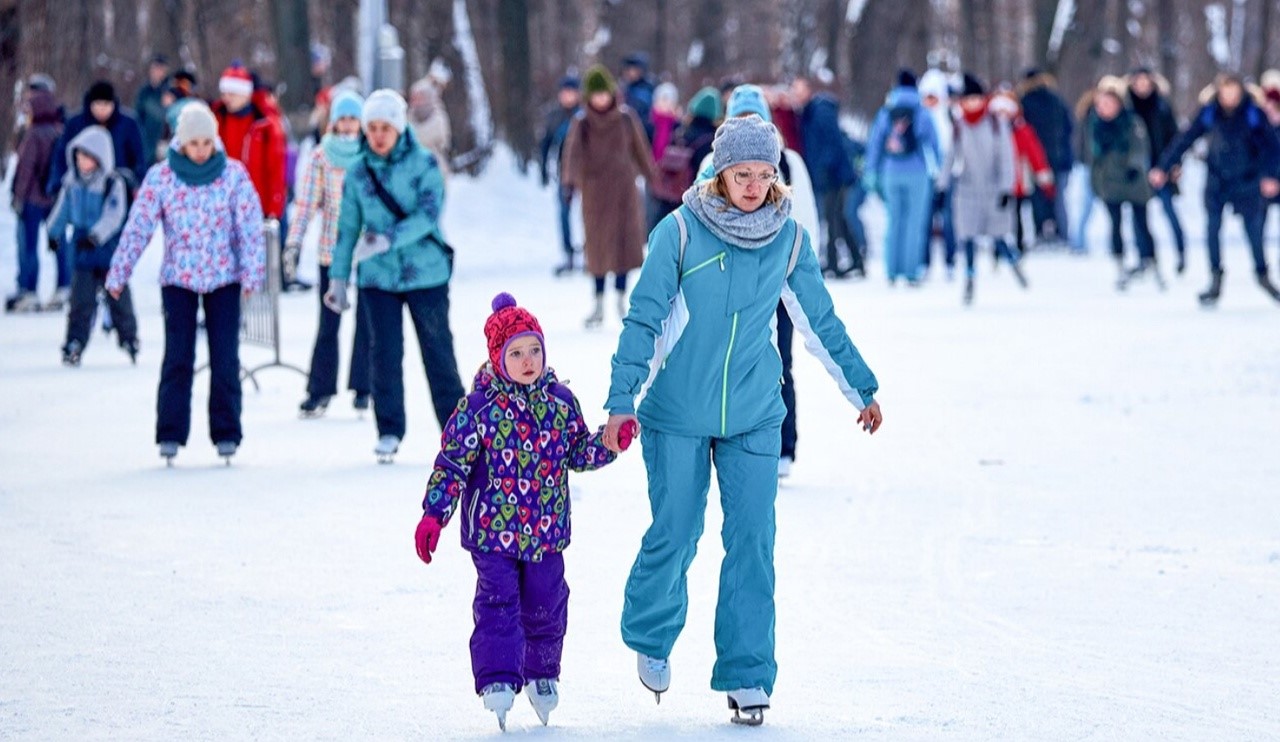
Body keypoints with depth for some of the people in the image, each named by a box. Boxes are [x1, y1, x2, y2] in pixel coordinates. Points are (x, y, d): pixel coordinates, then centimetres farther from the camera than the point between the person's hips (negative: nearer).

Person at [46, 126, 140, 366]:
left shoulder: (113, 183, -14)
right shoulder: (72, 182, 1)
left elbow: (114, 215, -23)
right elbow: (63, 210, 14)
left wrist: (96, 236, -33)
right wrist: (54, 233, 8)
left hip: (111, 252, -3)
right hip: (84, 256, 3)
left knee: (118, 298, 9)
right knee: (81, 300, -1)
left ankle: (129, 338, 25)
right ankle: (74, 342, 1)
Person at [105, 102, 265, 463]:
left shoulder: (234, 175, -5)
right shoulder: (160, 177, -5)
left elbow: (250, 228, -5)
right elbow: (137, 228, -4)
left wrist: (252, 273, -10)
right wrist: (118, 275, -5)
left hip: (224, 278, 0)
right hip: (177, 279, 0)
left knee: (225, 358, -1)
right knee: (178, 358, -5)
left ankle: (226, 433, 7)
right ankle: (170, 433, 0)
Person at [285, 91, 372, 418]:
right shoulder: (321, 157, 1)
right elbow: (306, 202, -1)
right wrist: (293, 244, -8)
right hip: (331, 252, 0)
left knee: (366, 323, 0)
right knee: (328, 325, 3)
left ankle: (362, 388, 10)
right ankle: (320, 390, 9)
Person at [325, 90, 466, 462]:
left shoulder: (423, 164, -6)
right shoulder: (358, 172, 3)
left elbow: (428, 214, -18)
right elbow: (347, 227, 10)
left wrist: (388, 239, -30)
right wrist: (338, 278, 9)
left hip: (426, 273, -2)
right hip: (378, 278, 2)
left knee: (438, 351, 4)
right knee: (385, 353, -2)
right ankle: (389, 431, 9)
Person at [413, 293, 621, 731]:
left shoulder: (560, 402, 3)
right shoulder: (478, 408, -9)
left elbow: (580, 453, 13)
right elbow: (452, 464, -8)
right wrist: (433, 514, -13)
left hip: (546, 530, 4)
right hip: (492, 528, -4)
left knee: (546, 604, 10)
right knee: (498, 601, -11)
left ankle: (541, 673, 29)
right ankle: (498, 679, -10)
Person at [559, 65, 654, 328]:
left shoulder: (626, 117, 1)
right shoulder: (581, 122, -4)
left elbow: (640, 148, 11)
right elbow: (573, 150, -18)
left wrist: (651, 176, 18)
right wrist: (570, 179, -34)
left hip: (623, 187, 1)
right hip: (594, 190, -1)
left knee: (625, 242, -6)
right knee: (598, 247, 1)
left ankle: (622, 301, 4)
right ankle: (599, 304, 9)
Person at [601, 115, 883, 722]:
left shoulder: (788, 238, -1)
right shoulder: (680, 232, -11)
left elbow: (820, 322, 12)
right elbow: (643, 322, -8)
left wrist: (860, 388, 18)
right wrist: (622, 402, -14)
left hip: (753, 415, 2)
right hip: (677, 414, -2)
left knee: (752, 541, -4)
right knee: (674, 534, 2)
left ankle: (746, 674, 4)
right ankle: (650, 638, 29)